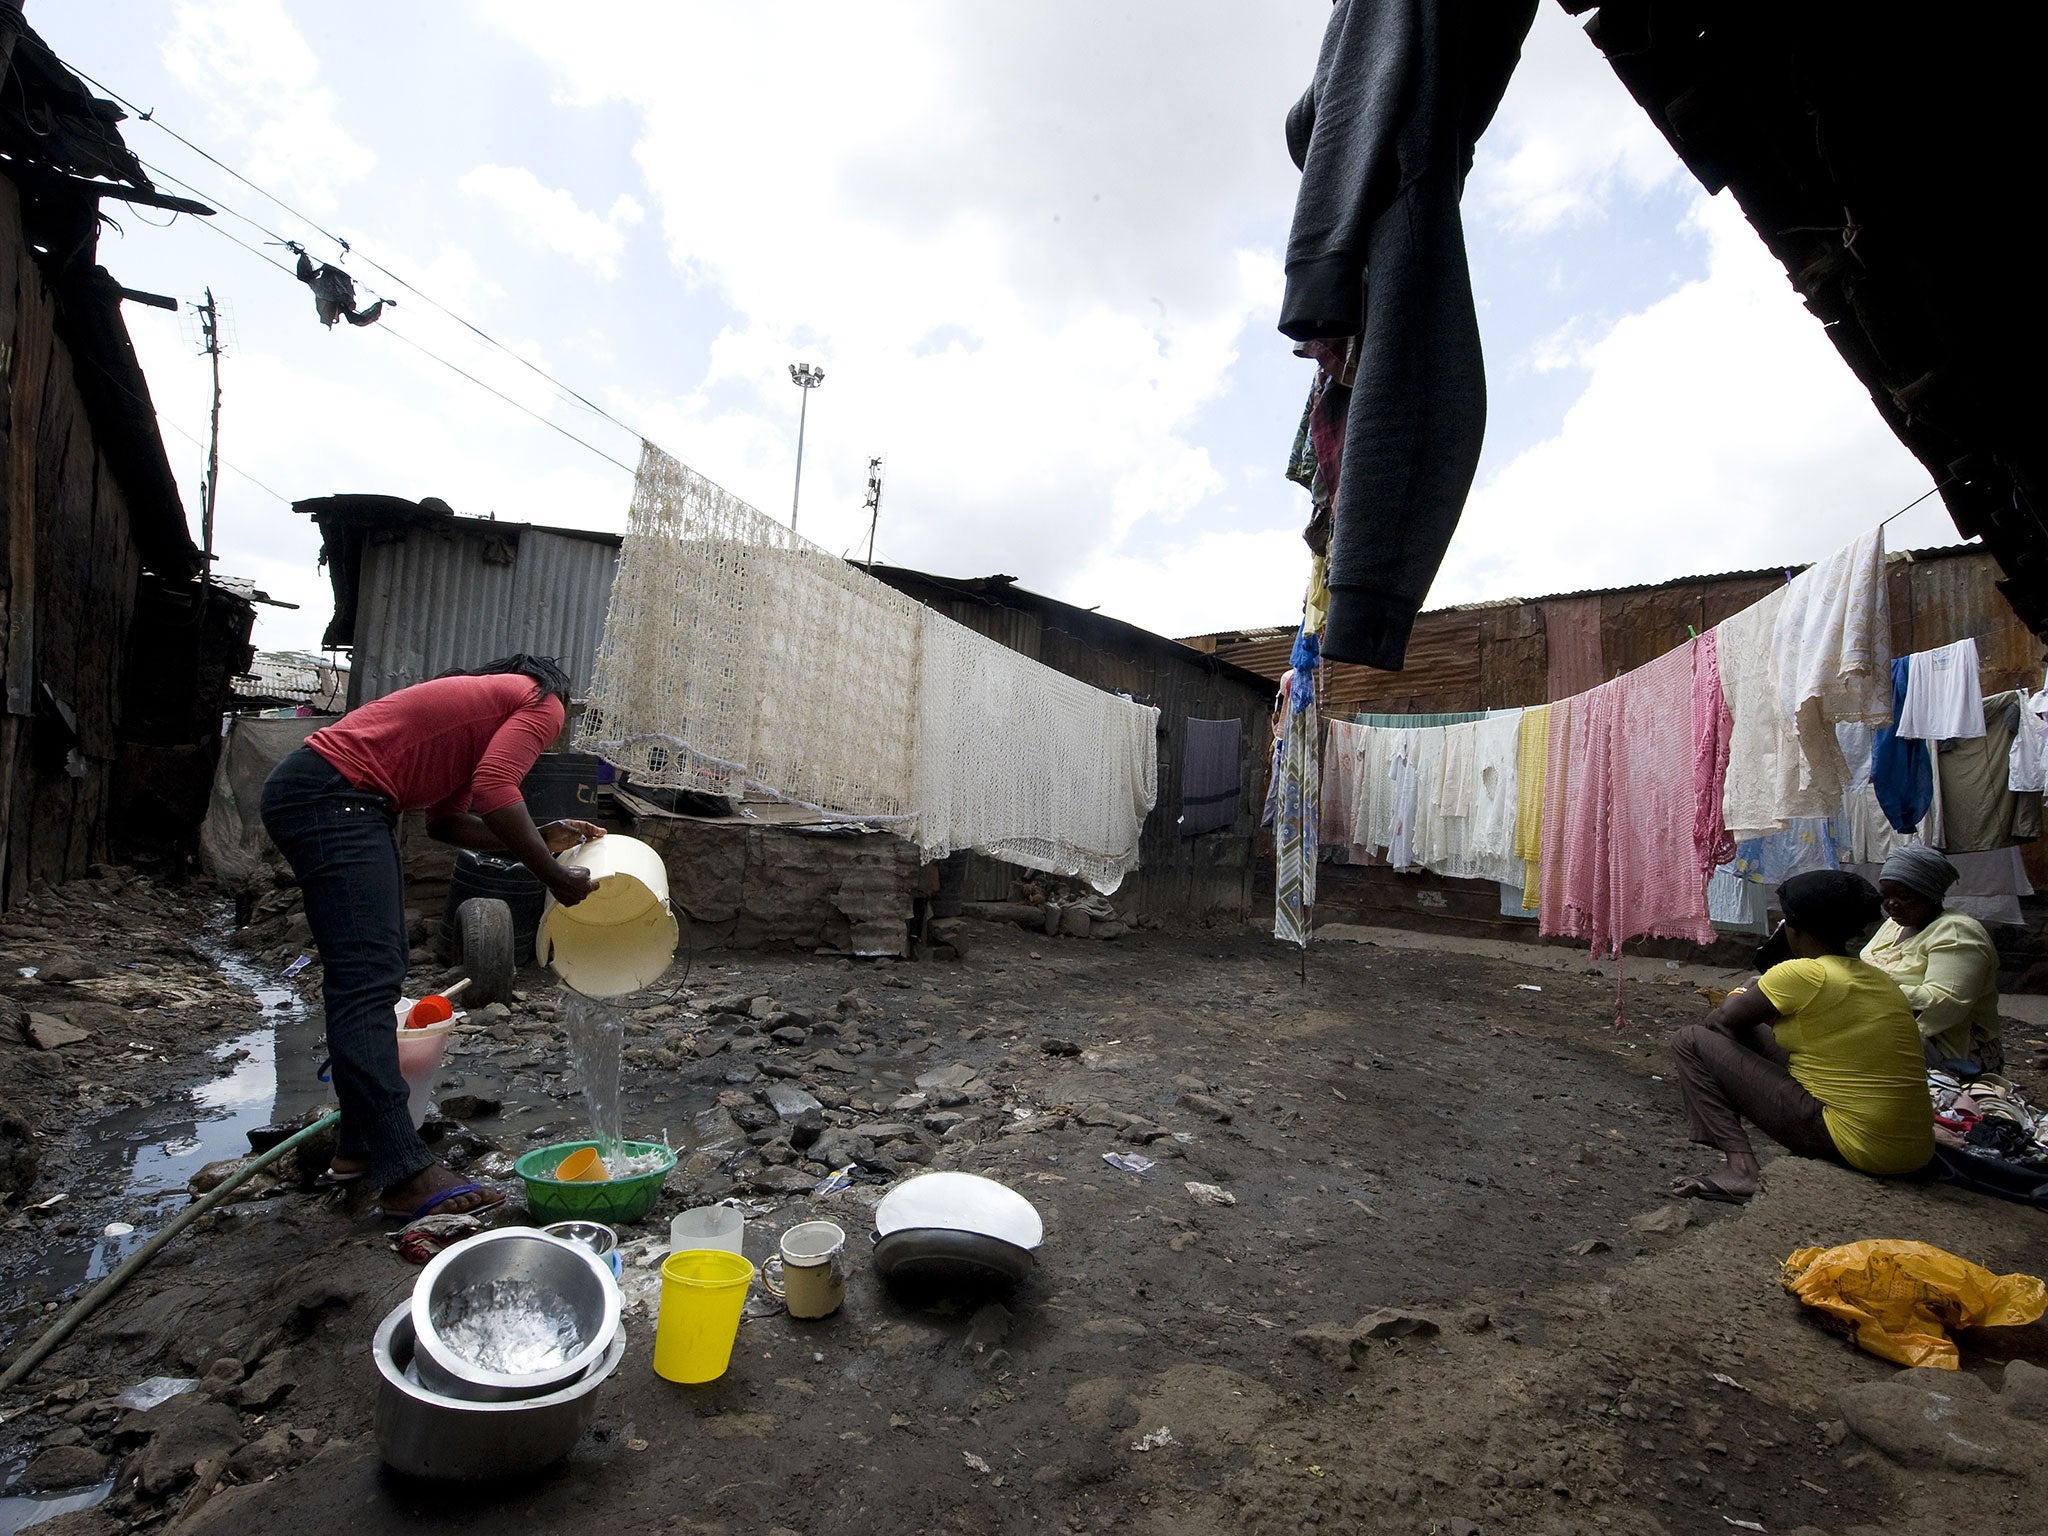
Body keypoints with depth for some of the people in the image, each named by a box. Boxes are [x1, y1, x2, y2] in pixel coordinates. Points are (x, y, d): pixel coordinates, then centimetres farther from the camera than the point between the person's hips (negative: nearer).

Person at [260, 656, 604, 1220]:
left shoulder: (485, 701, 25)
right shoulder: (542, 702, -1)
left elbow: (448, 820, 16)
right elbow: (493, 791, -19)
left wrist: (540, 838, 14)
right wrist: (554, 875, -13)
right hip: (331, 797, -11)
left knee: (378, 971, 13)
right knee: (368, 982, -16)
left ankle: (361, 1147, 18)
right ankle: (407, 1176, -17)